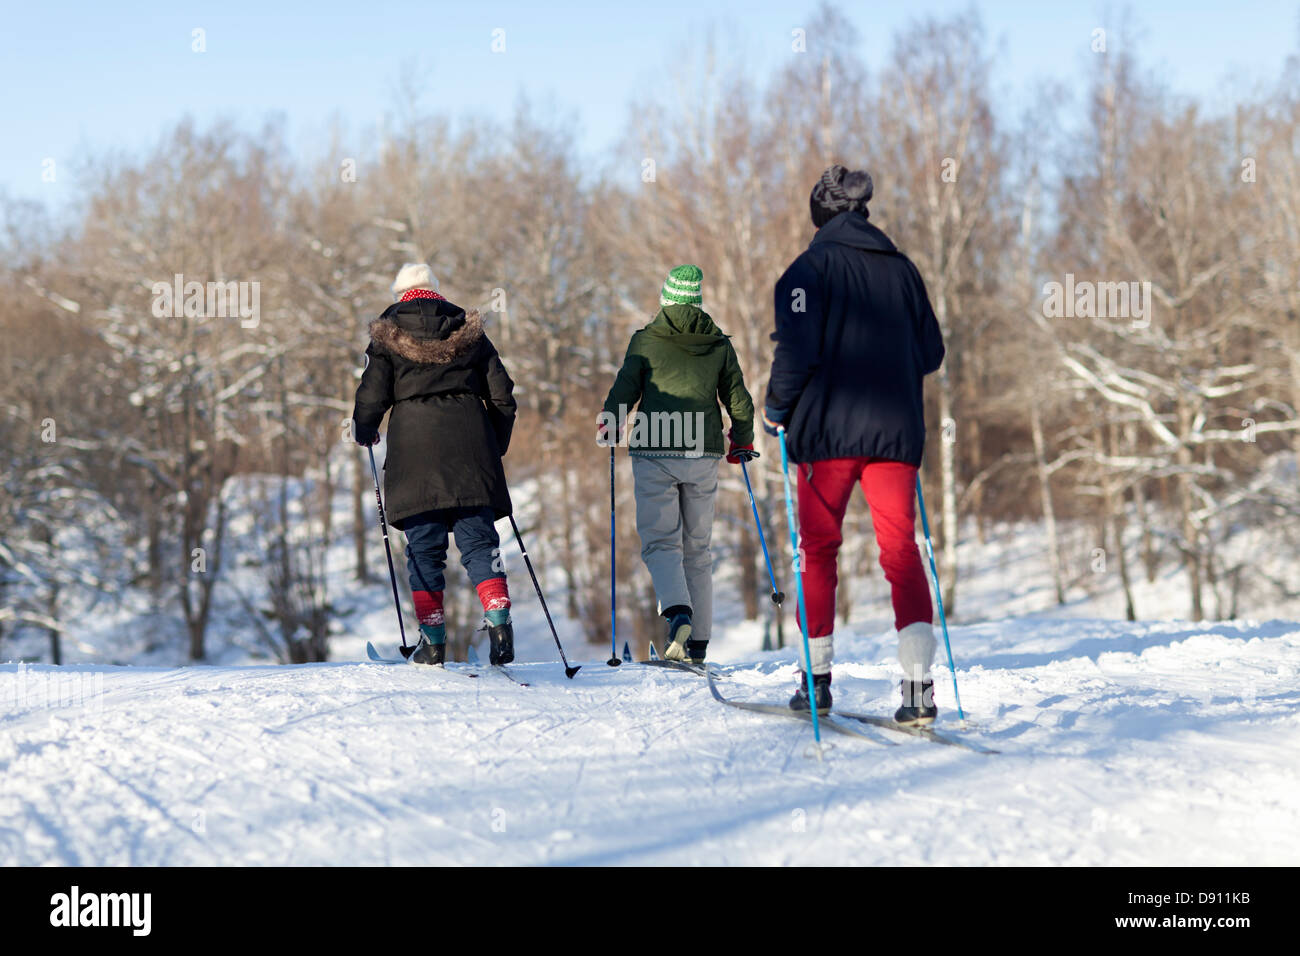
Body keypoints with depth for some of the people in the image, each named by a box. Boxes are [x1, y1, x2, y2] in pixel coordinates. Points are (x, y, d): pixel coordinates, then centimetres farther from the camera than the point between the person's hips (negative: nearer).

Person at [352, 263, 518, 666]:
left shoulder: (388, 335, 8)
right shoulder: (468, 332, 15)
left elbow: (372, 394, 1)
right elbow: (501, 396, 13)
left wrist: (363, 429, 21)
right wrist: (495, 446, 25)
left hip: (415, 440, -2)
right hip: (468, 441, 2)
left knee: (424, 544, 3)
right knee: (478, 538, 1)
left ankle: (433, 637, -2)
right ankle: (498, 620, -18)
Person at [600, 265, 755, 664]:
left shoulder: (646, 340, 2)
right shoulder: (720, 345, 10)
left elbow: (625, 387, -3)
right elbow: (739, 401, 13)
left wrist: (609, 423, 14)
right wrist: (742, 441, 29)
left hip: (654, 452, -3)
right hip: (703, 453, 3)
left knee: (660, 542, -2)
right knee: (697, 548, 10)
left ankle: (678, 613, -30)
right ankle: (697, 644, 10)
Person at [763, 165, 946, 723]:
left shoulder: (813, 267, -2)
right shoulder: (901, 269, 13)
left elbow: (797, 348, -12)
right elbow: (931, 352, 15)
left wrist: (777, 407, 3)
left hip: (829, 426, -3)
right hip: (896, 429, 3)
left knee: (818, 551, 9)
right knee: (901, 551, -1)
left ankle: (816, 679, 12)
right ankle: (919, 684, -15)